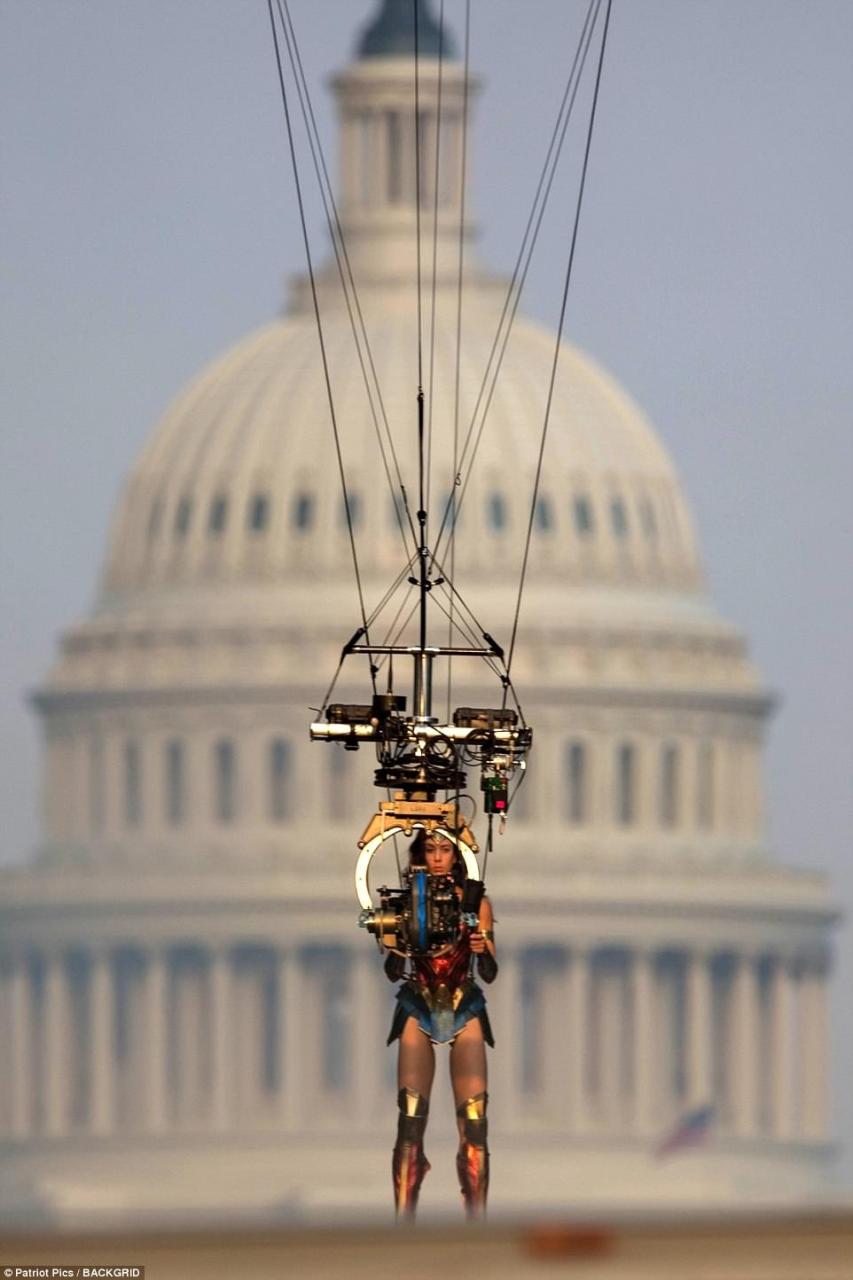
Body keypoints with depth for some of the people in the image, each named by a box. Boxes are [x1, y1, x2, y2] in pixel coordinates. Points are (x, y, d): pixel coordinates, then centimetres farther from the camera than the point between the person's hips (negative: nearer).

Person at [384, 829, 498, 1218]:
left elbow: (490, 973, 3)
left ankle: (477, 1219, -8)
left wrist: (482, 950, -19)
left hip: (464, 1010, 0)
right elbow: (393, 971, 0)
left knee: (473, 1120, -9)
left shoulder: (476, 903, 4)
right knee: (410, 1117, -10)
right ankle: (403, 1220, -11)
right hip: (419, 1010, 0)